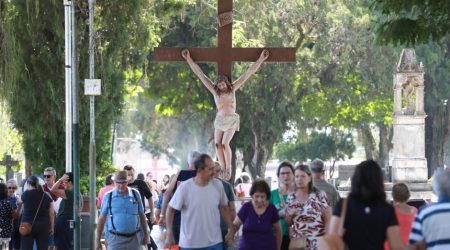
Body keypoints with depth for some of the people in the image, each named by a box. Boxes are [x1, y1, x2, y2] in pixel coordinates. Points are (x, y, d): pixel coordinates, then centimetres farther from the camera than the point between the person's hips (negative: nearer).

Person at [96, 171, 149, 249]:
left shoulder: (135, 194, 4)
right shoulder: (108, 196, -2)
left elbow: (142, 215, 12)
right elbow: (102, 219, 3)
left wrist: (145, 234, 13)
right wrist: (98, 240, 2)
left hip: (134, 238, 3)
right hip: (116, 238, -3)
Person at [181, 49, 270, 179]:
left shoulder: (232, 89, 1)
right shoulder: (214, 90, 2)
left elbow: (249, 73, 2)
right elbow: (200, 74, 2)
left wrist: (261, 59, 0)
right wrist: (189, 59, 2)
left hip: (232, 120, -2)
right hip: (219, 120, 2)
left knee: (225, 143, -19)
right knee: (218, 144, -11)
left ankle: (228, 167, -8)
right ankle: (223, 168, -3)